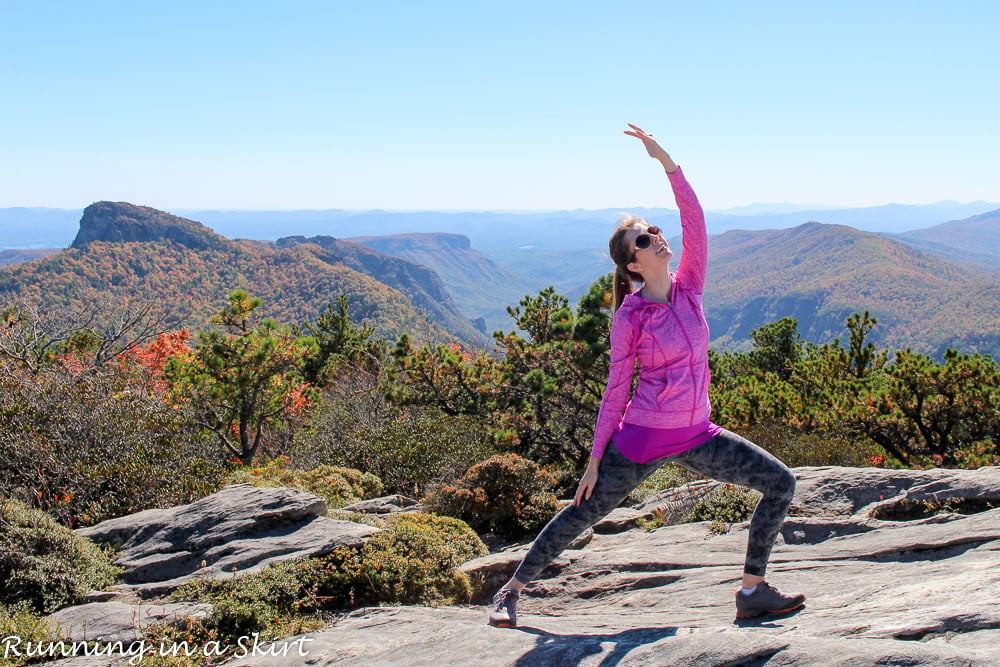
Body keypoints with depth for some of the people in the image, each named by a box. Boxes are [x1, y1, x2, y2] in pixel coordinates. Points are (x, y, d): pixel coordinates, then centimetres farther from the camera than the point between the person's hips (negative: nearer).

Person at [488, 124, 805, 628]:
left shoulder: (689, 287, 1)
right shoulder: (630, 317, -11)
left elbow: (694, 223, -12)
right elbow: (616, 389, -7)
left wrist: (667, 162, -19)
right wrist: (596, 458, -5)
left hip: (697, 437, 5)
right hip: (642, 440, -5)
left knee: (780, 484, 1)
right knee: (581, 515, 3)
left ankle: (753, 591, 9)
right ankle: (512, 591, 21)